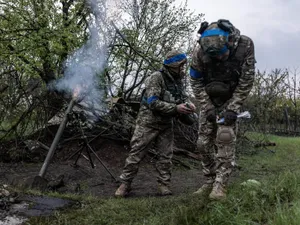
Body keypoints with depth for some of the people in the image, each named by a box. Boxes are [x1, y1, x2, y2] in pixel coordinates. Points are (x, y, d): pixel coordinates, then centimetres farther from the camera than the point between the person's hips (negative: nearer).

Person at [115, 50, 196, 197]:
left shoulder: (177, 80, 6)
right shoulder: (156, 78, -16)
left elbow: (183, 98, 13)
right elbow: (153, 103, -24)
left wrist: (188, 104, -12)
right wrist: (176, 108, -27)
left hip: (166, 124, 6)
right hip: (148, 122, -6)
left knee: (166, 155, 6)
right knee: (136, 153, 0)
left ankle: (164, 185, 17)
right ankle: (125, 184, 9)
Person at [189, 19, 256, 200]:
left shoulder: (245, 45, -25)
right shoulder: (200, 51, -22)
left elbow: (246, 82, -17)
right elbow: (196, 82, -10)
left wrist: (233, 109, -21)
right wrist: (207, 107, -15)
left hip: (231, 99, -2)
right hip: (209, 101, 2)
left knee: (225, 138, -19)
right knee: (204, 142, -1)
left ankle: (220, 185, -12)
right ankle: (209, 181, 14)